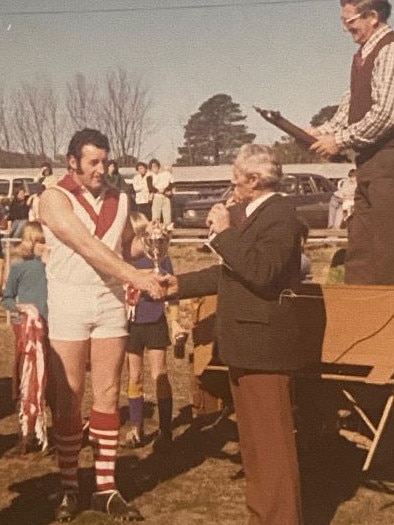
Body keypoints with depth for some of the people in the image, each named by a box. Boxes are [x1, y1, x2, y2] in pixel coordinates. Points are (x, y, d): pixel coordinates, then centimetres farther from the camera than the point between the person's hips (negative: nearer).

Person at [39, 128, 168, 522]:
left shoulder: (119, 200, 8)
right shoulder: (55, 198, -8)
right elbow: (87, 246, -20)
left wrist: (142, 279, -4)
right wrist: (136, 277, -27)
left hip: (111, 300, 4)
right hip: (69, 301, -4)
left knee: (108, 396, 5)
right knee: (69, 399, 4)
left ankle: (106, 488, 13)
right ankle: (68, 488, 16)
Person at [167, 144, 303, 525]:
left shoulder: (279, 214, -15)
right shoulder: (254, 213, 15)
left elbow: (261, 273, -28)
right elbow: (231, 272, 21)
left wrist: (225, 232, -21)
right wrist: (181, 284, 20)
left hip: (262, 344, -11)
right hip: (245, 342, 11)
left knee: (271, 439, -4)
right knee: (253, 437, 18)